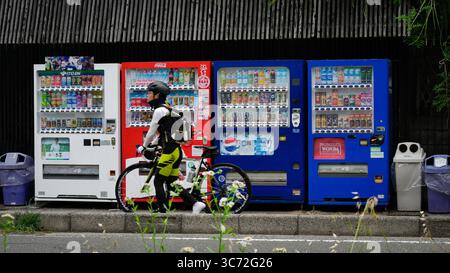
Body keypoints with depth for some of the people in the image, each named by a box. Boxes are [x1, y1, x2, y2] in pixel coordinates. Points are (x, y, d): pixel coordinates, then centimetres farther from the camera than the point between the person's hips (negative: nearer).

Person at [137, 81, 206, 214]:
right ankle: (196, 204, 7)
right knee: (171, 183, 11)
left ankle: (162, 211, -1)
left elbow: (151, 132, -9)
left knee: (158, 182, -3)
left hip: (170, 151, -10)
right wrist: (151, 145, 24)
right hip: (176, 150, 10)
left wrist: (144, 147, 5)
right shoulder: (167, 109, 19)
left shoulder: (159, 110, -12)